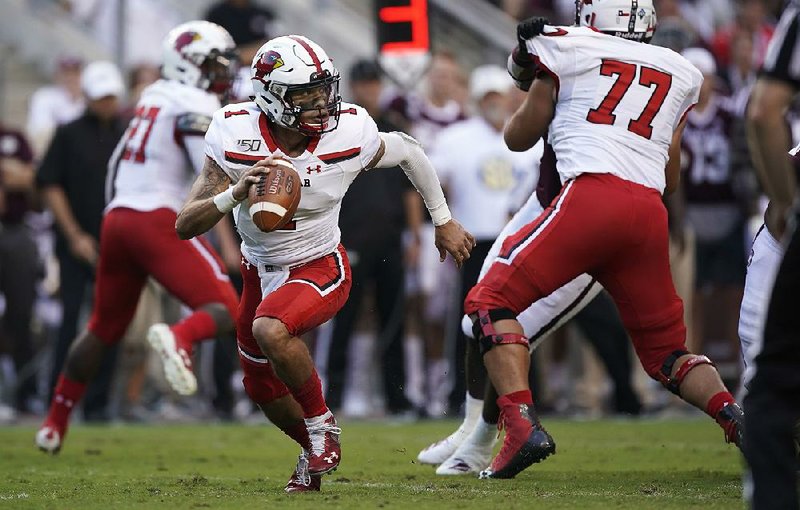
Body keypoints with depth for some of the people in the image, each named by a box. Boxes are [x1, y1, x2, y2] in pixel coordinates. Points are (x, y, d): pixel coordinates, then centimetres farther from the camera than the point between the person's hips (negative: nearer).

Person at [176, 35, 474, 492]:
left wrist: (444, 221, 9)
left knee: (271, 330, -34)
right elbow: (186, 226, -26)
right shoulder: (237, 136, -24)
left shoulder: (348, 134, -24)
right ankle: (317, 453, 48)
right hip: (262, 271, 4)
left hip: (321, 268, -4)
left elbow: (408, 152, 0)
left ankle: (322, 426, -10)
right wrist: (237, 191, -44)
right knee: (263, 387, 18)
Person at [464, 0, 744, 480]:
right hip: (650, 213, 5)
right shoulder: (681, 74, 25)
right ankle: (738, 419, -8)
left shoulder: (567, 49, 13)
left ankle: (522, 425, -15)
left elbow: (519, 137, 23)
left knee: (492, 301, 4)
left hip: (592, 194, -5)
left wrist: (530, 77, 40)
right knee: (665, 350, 18)